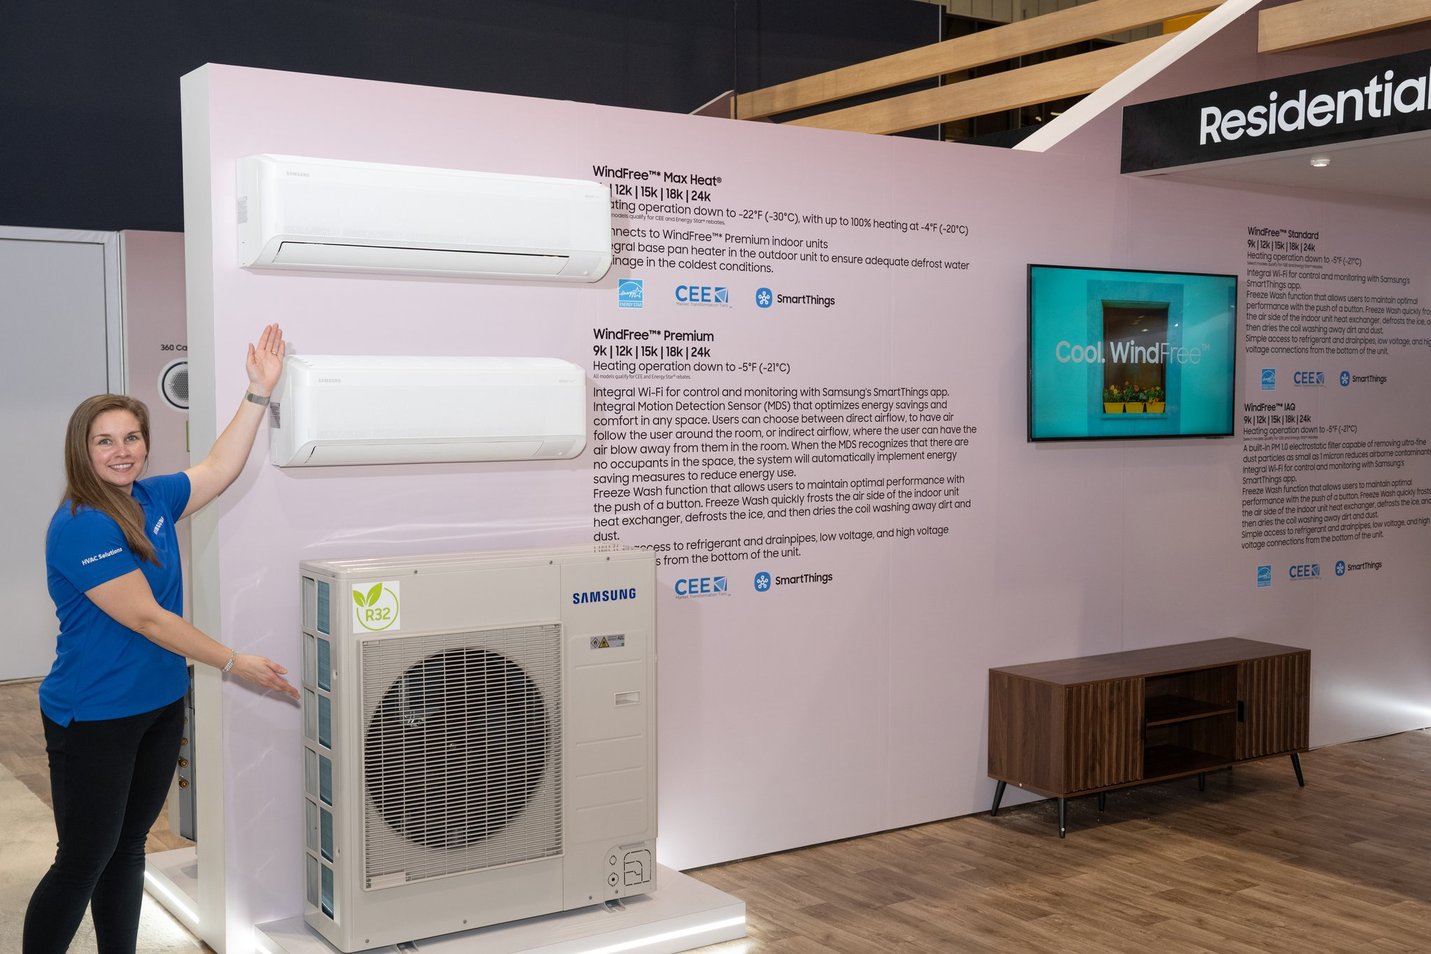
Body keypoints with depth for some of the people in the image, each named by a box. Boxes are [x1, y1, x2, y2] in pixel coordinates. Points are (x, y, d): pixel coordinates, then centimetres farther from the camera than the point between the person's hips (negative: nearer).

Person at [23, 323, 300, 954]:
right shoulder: (82, 528, -21)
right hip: (94, 719, -8)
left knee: (128, 848, 18)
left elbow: (219, 470, 13)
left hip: (160, 706, 8)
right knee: (83, 864, 1)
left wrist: (259, 392, 7)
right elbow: (148, 619, -21)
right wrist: (234, 663, -14)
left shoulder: (152, 499, 2)